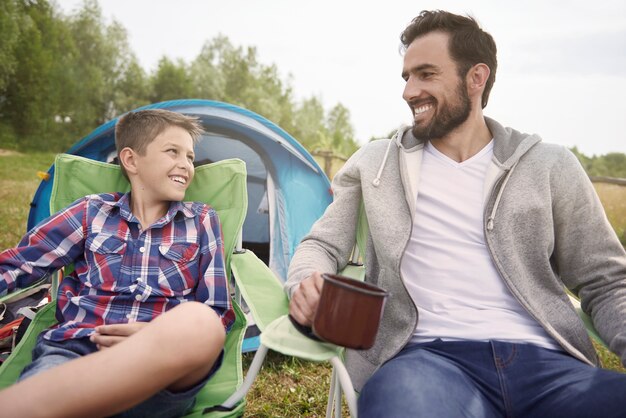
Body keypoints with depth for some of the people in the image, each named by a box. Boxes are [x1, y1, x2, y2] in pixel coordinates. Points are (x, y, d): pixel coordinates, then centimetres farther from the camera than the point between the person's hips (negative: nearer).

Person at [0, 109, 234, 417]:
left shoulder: (202, 221, 14)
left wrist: (162, 336, -9)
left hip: (162, 368, 3)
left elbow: (218, 312, 10)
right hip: (72, 354, -2)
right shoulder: (92, 212, 14)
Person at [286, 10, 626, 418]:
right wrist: (307, 284, -10)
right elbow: (322, 245, 14)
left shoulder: (550, 167, 10)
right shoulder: (375, 163, 12)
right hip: (427, 356, -2)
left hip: (544, 360, 3)